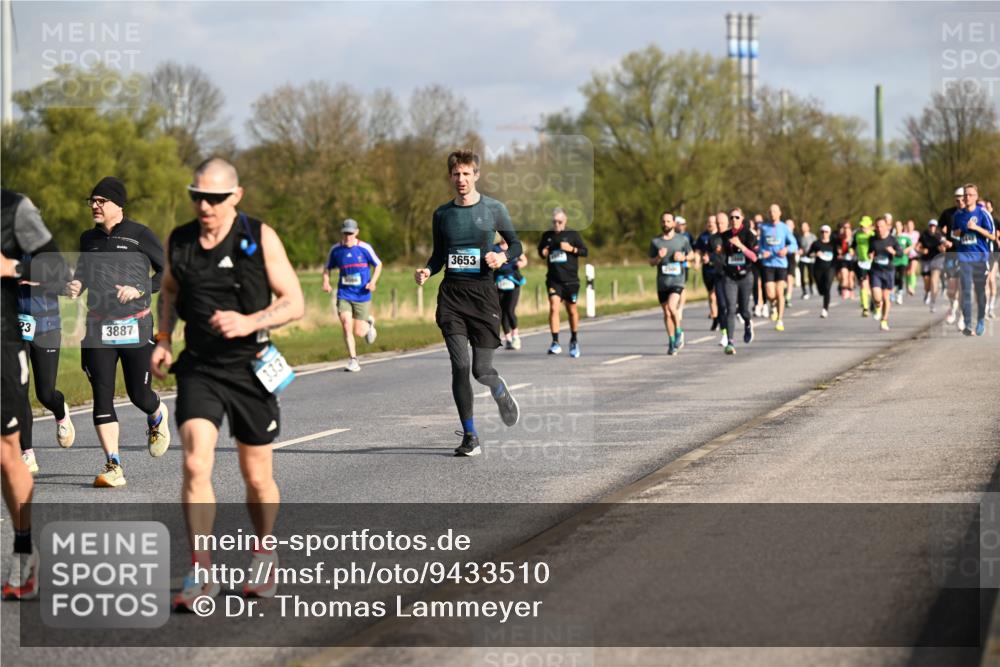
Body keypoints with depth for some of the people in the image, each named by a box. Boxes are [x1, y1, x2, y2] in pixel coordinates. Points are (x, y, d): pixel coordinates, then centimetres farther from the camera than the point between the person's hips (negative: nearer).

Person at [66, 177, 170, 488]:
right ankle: (113, 467, -6)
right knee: (102, 395, -6)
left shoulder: (140, 235, -4)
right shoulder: (88, 238, 10)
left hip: (135, 326, -3)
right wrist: (77, 284, 3)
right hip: (98, 326, 3)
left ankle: (157, 417, 43)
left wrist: (139, 290, -14)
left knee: (139, 395, 5)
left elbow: (167, 271, 0)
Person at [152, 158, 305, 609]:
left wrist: (250, 322, -22)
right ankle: (201, 573, -14)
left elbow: (294, 302, -6)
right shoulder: (178, 243, 2)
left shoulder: (260, 238, -7)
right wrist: (163, 340, 8)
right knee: (195, 465, -18)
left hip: (251, 369, -1)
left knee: (257, 478, 9)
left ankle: (264, 555, 34)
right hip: (198, 370, 1)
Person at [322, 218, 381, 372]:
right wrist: (326, 282, -3)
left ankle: (368, 324, 40)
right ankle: (353, 360, -8)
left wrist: (373, 281, -10)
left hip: (362, 295, -1)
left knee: (358, 332, 2)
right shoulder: (335, 250, 0)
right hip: (344, 294, 1)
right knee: (346, 326, -16)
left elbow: (378, 264, 5)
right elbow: (327, 268, 15)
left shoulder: (364, 248, -7)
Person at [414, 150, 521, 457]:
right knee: (460, 365, -10)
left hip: (482, 292, -2)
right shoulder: (442, 214, 10)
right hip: (451, 293, 2)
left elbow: (516, 244, 11)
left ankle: (501, 392, 36)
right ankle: (469, 437, -1)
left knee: (481, 370, -2)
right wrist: (426, 271, -2)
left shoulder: (494, 209, 3)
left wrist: (503, 256, -11)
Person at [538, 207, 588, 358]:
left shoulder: (573, 234, 1)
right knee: (553, 307, -16)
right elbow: (540, 250, 20)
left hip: (571, 279, -1)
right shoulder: (547, 235, 7)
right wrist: (543, 253, -3)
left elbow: (584, 251, 1)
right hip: (553, 280, 1)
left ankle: (574, 341, 29)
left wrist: (571, 249, -16)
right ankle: (555, 342, -17)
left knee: (572, 310, 10)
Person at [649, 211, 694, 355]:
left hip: (677, 280, -3)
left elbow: (691, 254, 15)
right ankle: (672, 342, 19)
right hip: (662, 282, 3)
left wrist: (683, 258, -6)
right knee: (666, 313, 7)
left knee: (672, 307, -23)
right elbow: (651, 262, 9)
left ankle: (679, 332, 0)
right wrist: (659, 257, -12)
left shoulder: (682, 239, 2)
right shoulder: (655, 241, 5)